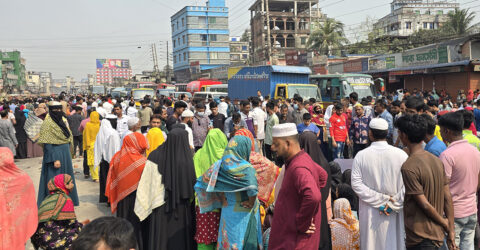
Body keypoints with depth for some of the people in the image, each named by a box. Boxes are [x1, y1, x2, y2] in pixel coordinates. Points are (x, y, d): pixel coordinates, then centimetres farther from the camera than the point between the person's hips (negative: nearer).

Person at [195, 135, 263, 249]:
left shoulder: (220, 165, -3)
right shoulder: (247, 169, -19)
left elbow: (202, 182, 3)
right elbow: (252, 189, -34)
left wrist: (222, 200, 8)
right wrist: (251, 204, -13)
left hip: (227, 211, 5)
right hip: (243, 215, -5)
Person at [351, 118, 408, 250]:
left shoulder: (361, 156, -9)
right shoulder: (401, 154, -9)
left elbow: (356, 184, -12)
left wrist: (380, 200, -10)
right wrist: (392, 204, -9)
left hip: (369, 213, 0)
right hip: (394, 213, 0)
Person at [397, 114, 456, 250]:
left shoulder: (408, 167, -21)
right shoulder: (437, 161, 2)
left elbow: (425, 204, -19)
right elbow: (448, 198, 4)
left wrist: (444, 223, -3)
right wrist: (451, 230, 8)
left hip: (420, 239, -7)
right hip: (438, 235, 8)